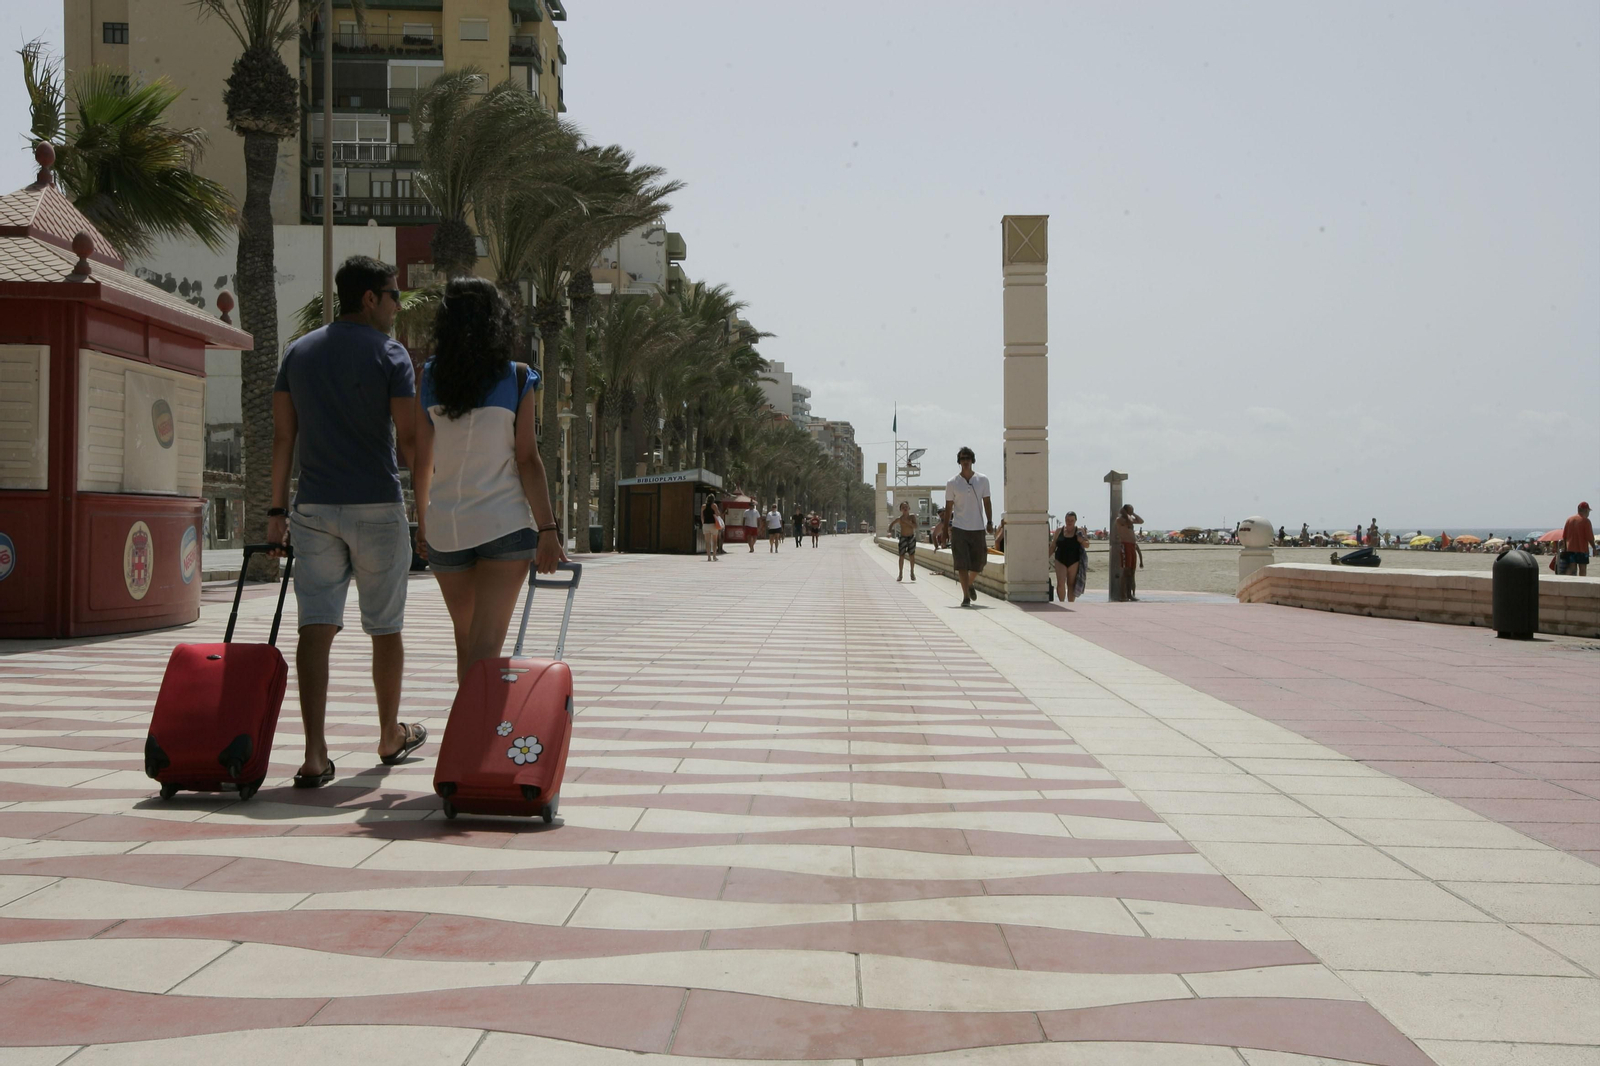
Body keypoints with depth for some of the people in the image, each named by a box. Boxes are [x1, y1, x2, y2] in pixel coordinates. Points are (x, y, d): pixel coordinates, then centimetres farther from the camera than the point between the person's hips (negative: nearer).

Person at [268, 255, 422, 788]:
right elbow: (408, 439, -11)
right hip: (377, 506, -3)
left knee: (316, 626, -2)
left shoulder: (298, 352, 10)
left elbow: (282, 435, 8)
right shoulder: (389, 354, -5)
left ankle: (315, 754, -10)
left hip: (314, 507, 4)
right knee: (386, 628, 12)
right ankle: (390, 736, 27)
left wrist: (277, 509, 12)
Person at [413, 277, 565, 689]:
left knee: (466, 642, 18)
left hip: (444, 527, 3)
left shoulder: (428, 378, 3)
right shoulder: (517, 379, -4)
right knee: (486, 646, -5)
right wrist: (547, 530, -6)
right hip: (504, 523, -3)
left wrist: (422, 524, 16)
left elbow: (422, 461, 5)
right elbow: (527, 460, -8)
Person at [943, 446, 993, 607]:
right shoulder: (952, 483, 1)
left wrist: (990, 522, 0)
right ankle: (965, 596, -5)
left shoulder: (982, 480, 4)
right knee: (962, 563, -8)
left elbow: (987, 502, 8)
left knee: (979, 563, 7)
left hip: (978, 528, 2)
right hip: (959, 528, -2)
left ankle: (970, 584, 36)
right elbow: (948, 507, 5)